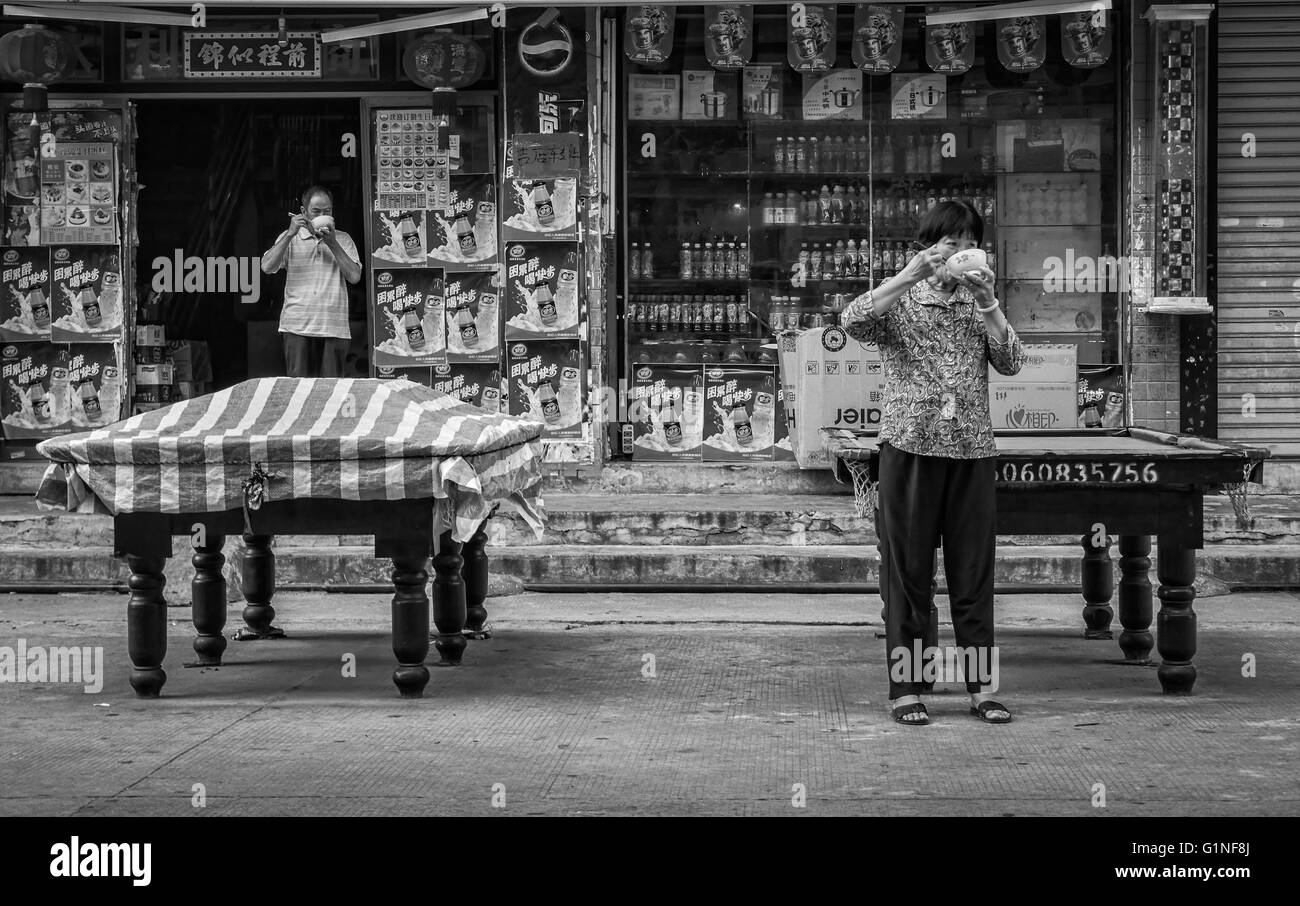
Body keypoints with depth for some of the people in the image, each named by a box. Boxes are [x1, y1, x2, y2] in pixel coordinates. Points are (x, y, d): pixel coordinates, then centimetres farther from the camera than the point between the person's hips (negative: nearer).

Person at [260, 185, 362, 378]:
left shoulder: (343, 239, 15)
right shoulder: (290, 238, 13)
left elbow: (354, 276, 3)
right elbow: (267, 267, -1)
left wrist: (332, 244, -3)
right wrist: (290, 233, -7)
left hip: (334, 326, 1)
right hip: (297, 326, -1)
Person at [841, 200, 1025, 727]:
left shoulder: (978, 305, 14)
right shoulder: (899, 303, 5)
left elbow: (1011, 363, 1)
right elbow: (854, 322, -16)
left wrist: (988, 304, -9)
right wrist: (912, 274, -19)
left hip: (972, 451, 3)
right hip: (910, 447, -3)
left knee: (974, 571, 4)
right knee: (907, 571, 0)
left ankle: (979, 684, 9)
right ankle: (906, 687, 5)